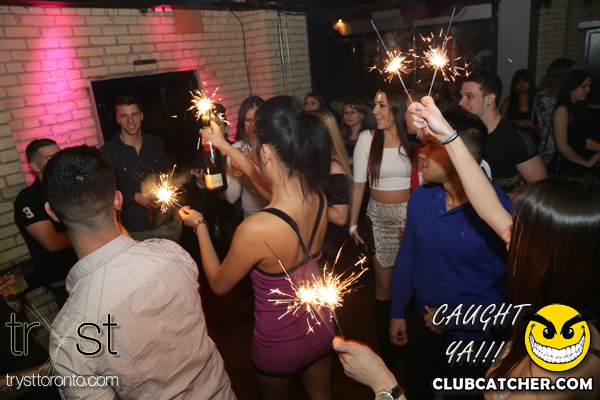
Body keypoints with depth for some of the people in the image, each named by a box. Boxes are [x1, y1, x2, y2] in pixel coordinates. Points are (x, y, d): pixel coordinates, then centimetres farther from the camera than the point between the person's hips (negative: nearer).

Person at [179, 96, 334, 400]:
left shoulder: (255, 229, -38)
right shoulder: (319, 198, -19)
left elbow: (219, 284, -16)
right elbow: (266, 179, 3)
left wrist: (199, 225, -3)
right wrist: (225, 147, 14)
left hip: (281, 344, -4)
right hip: (322, 327, 4)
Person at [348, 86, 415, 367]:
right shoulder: (367, 139, -4)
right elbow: (358, 185, 0)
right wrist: (353, 223, -1)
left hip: (410, 216, 1)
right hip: (380, 218, -1)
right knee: (384, 284, 6)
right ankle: (384, 343, 26)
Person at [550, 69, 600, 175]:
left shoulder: (577, 109, 16)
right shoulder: (562, 110, -10)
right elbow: (562, 146, -16)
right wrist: (587, 163, -6)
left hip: (578, 167, 8)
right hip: (564, 167, -8)